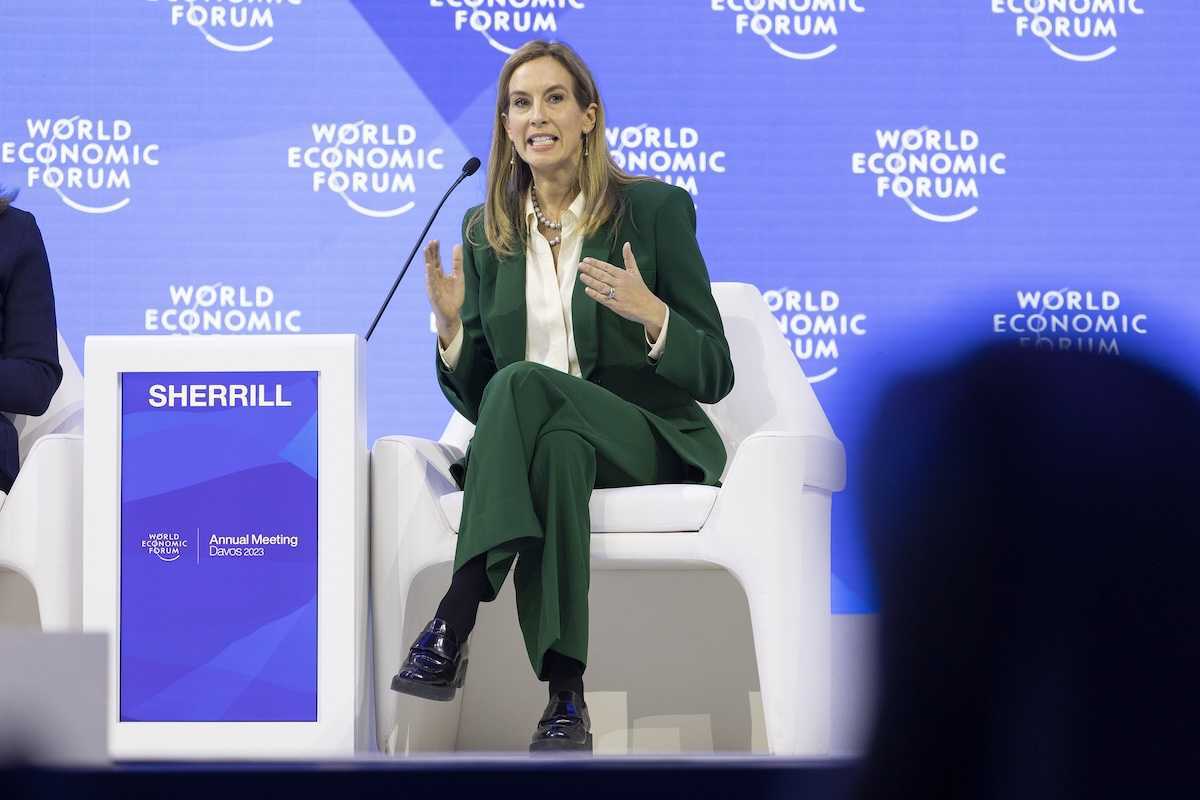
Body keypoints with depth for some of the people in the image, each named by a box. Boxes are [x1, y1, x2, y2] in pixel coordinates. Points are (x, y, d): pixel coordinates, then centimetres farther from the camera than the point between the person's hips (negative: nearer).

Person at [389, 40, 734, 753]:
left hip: (648, 440, -3)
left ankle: (453, 627, -42)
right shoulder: (486, 232, 12)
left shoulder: (656, 209, 1)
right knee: (557, 450, -38)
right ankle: (566, 696, -46)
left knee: (523, 384, -34)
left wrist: (651, 314, -20)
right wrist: (451, 325, -8)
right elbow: (475, 402, 13)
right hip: (542, 440, 3)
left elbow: (716, 376, -1)